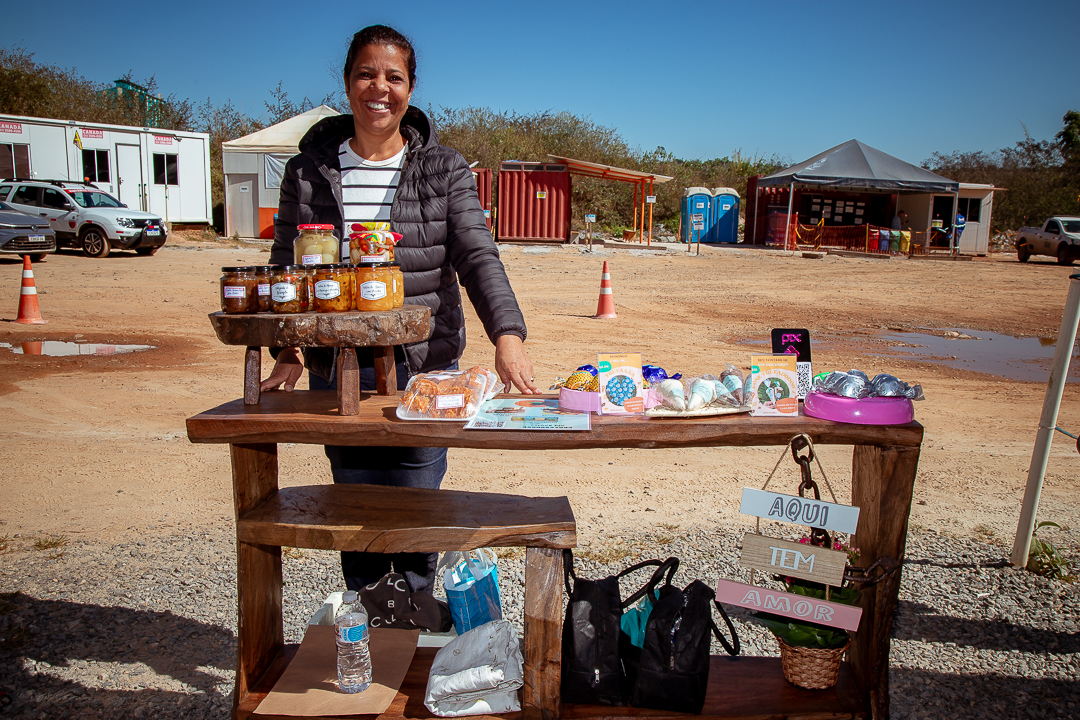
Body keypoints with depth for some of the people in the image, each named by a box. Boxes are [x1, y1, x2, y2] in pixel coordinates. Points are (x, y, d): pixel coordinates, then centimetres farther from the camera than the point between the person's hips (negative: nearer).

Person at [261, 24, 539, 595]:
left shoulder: (444, 169, 2)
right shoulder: (310, 169, 6)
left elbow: (478, 257, -8)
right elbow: (286, 266, 9)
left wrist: (507, 334, -25)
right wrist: (286, 350, -2)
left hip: (423, 368, -1)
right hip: (337, 371, 1)